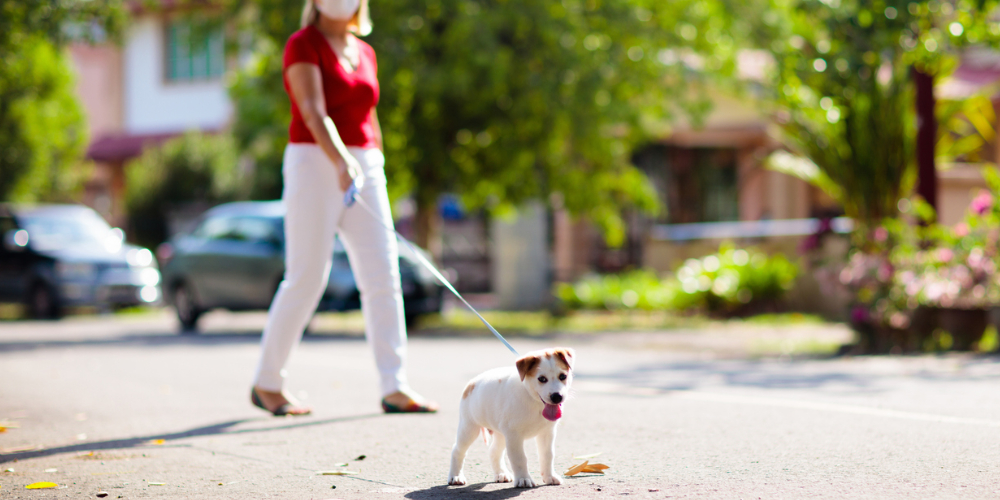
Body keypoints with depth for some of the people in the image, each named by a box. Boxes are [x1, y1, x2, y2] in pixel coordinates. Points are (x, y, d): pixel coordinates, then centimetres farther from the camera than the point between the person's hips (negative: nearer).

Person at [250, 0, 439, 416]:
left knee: (383, 276, -3)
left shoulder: (365, 53, 15)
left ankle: (395, 388, -3)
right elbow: (314, 113, -19)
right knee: (306, 279, -4)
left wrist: (376, 171, 18)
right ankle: (266, 383, 10)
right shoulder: (303, 45, -5)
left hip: (363, 168, 6)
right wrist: (341, 162, -33)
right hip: (314, 164, -6)